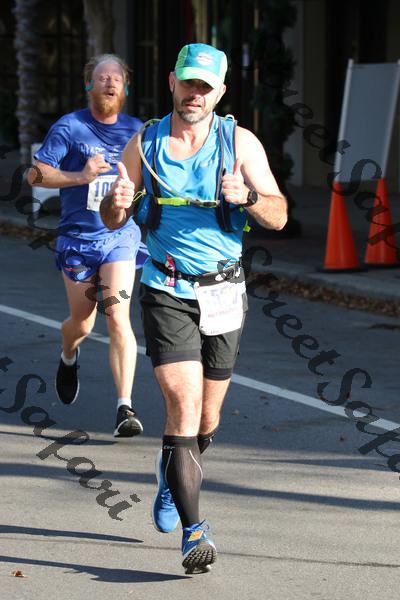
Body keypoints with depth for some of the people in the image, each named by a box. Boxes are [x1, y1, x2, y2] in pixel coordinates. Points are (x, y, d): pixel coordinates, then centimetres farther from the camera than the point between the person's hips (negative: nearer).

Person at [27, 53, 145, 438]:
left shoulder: (135, 130, 4)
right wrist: (81, 176, -20)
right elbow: (35, 174, -7)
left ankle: (125, 407, -16)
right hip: (77, 239, 0)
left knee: (117, 316, -15)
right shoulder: (69, 127, -5)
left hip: (121, 237, 1)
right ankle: (68, 357, 47)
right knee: (82, 324, 10)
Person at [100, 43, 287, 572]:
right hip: (166, 291, -1)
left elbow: (279, 216, -5)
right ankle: (194, 531, -16)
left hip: (223, 291, 1)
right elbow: (111, 220, 9)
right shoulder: (144, 144, 2)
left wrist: (247, 196, -26)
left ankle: (171, 477, 43)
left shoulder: (241, 143, 0)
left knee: (207, 419, 11)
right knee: (184, 404, -17)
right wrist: (118, 203, -15)